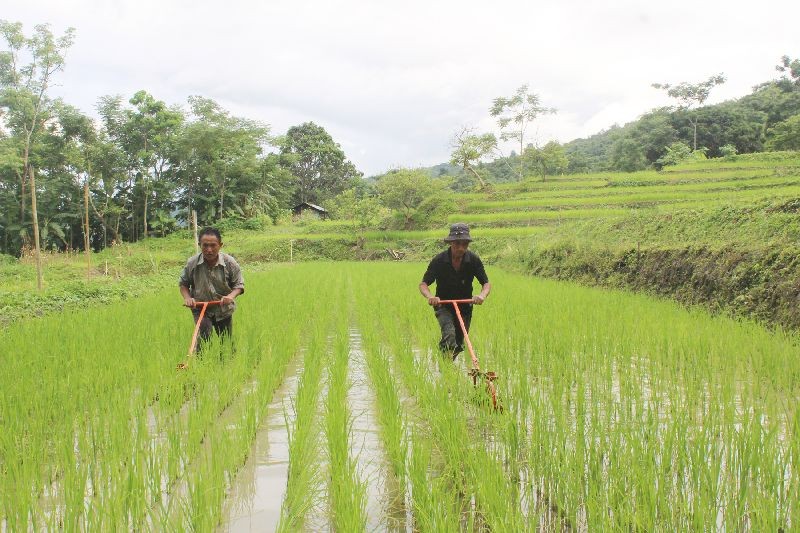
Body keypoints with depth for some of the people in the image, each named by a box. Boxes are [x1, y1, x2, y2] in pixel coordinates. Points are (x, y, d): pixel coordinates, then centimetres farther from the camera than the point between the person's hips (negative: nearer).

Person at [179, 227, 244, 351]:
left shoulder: (230, 263, -13)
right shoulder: (192, 263, -12)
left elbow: (239, 284, -5)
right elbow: (183, 283, 4)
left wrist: (231, 296, -25)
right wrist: (187, 298, -15)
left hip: (224, 309, 1)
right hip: (200, 308, -1)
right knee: (205, 336, -24)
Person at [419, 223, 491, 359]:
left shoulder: (474, 260, -12)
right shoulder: (439, 260, -18)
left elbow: (486, 283, -8)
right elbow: (423, 284, -15)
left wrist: (482, 295, -32)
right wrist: (430, 296, -38)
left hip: (465, 307, 3)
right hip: (444, 306, -3)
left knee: (459, 345, 11)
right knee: (449, 335, -28)